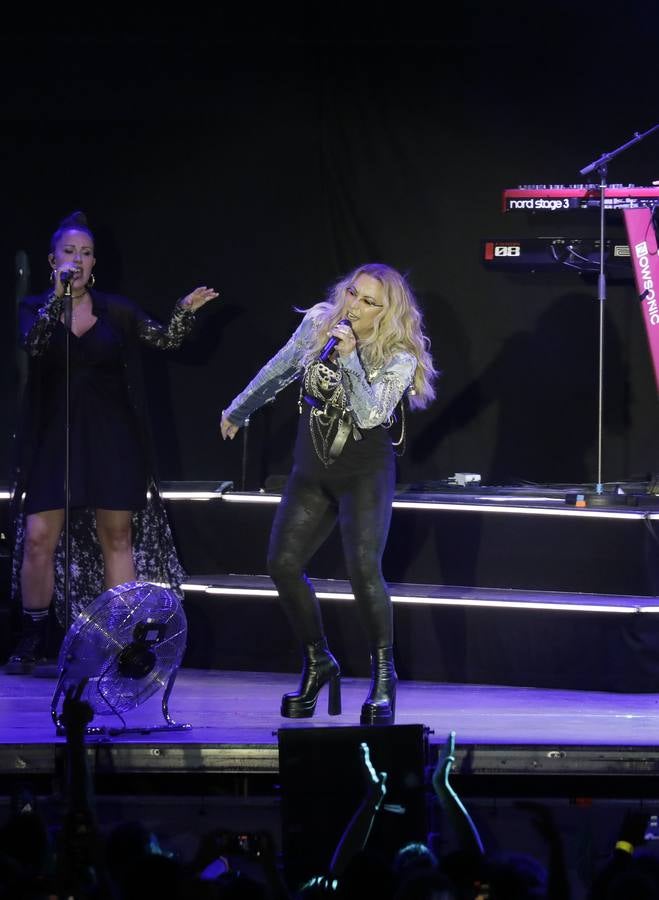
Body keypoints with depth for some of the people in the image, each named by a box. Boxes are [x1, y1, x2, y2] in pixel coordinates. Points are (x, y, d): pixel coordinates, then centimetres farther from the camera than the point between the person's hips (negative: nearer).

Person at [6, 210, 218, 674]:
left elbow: (165, 338, 1)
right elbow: (33, 343, -16)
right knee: (39, 537, -5)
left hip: (111, 439, 1)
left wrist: (186, 310, -17)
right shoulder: (35, 308, 3)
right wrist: (58, 297, -25)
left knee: (117, 537, 1)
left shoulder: (116, 310, 5)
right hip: (55, 438, -1)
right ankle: (33, 642, 6)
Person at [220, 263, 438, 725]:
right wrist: (238, 411, 24)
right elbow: (278, 372, 13)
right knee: (283, 564, 0)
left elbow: (370, 415, -27)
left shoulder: (399, 357, -15)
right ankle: (318, 665, 18)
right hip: (313, 468, 5)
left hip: (365, 473, -5)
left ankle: (384, 675, -9)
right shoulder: (319, 323, -3)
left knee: (363, 569, -21)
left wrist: (349, 357, -32)